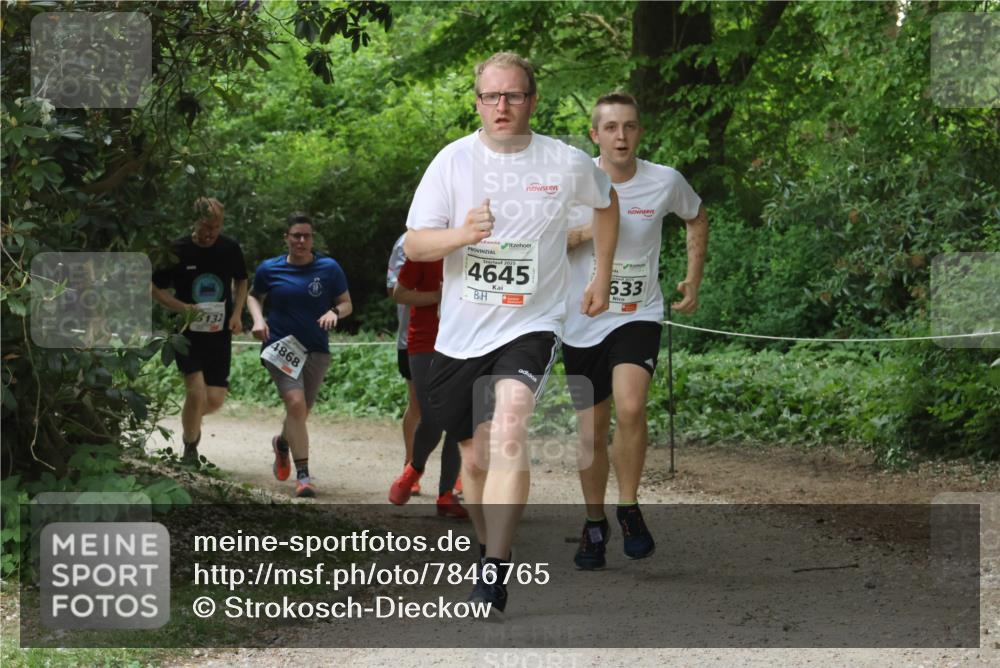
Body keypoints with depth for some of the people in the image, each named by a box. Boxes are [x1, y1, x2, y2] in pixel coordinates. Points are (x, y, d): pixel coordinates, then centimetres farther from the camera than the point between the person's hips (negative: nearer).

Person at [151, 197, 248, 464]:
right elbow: (155, 288, 0)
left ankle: (191, 420, 35)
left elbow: (241, 282, 17)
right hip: (188, 333, -3)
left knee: (215, 400, -1)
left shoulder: (230, 249, 0)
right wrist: (182, 307, -16)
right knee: (197, 392, -19)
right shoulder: (177, 250, -9)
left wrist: (237, 314, 1)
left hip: (220, 334, 3)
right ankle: (190, 447, 3)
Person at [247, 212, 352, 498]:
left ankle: (282, 443, 48)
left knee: (301, 411, 11)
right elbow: (254, 296, 19)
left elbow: (347, 304, 7)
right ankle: (303, 475, -19)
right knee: (295, 403, -21)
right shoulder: (269, 269, 2)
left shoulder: (329, 268, 1)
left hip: (316, 351, 2)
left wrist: (335, 312, -15)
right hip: (281, 347, -2)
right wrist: (258, 318, -1)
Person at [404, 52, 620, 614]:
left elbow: (607, 203, 20)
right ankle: (491, 551, 37)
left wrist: (602, 279, 19)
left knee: (509, 426, -28)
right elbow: (414, 245, -4)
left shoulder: (568, 164, -2)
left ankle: (495, 570, -32)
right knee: (476, 455, 11)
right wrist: (463, 234, -24)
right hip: (461, 333, 3)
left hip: (531, 328, -2)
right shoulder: (453, 160, -2)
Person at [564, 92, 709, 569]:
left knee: (630, 407, -26)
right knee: (590, 432, 7)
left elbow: (697, 220, 17)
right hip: (582, 323, 1)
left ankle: (629, 508, -7)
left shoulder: (665, 182, -5)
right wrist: (582, 233, -17)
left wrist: (693, 280, 12)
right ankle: (594, 524, 28)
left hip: (638, 316, -1)